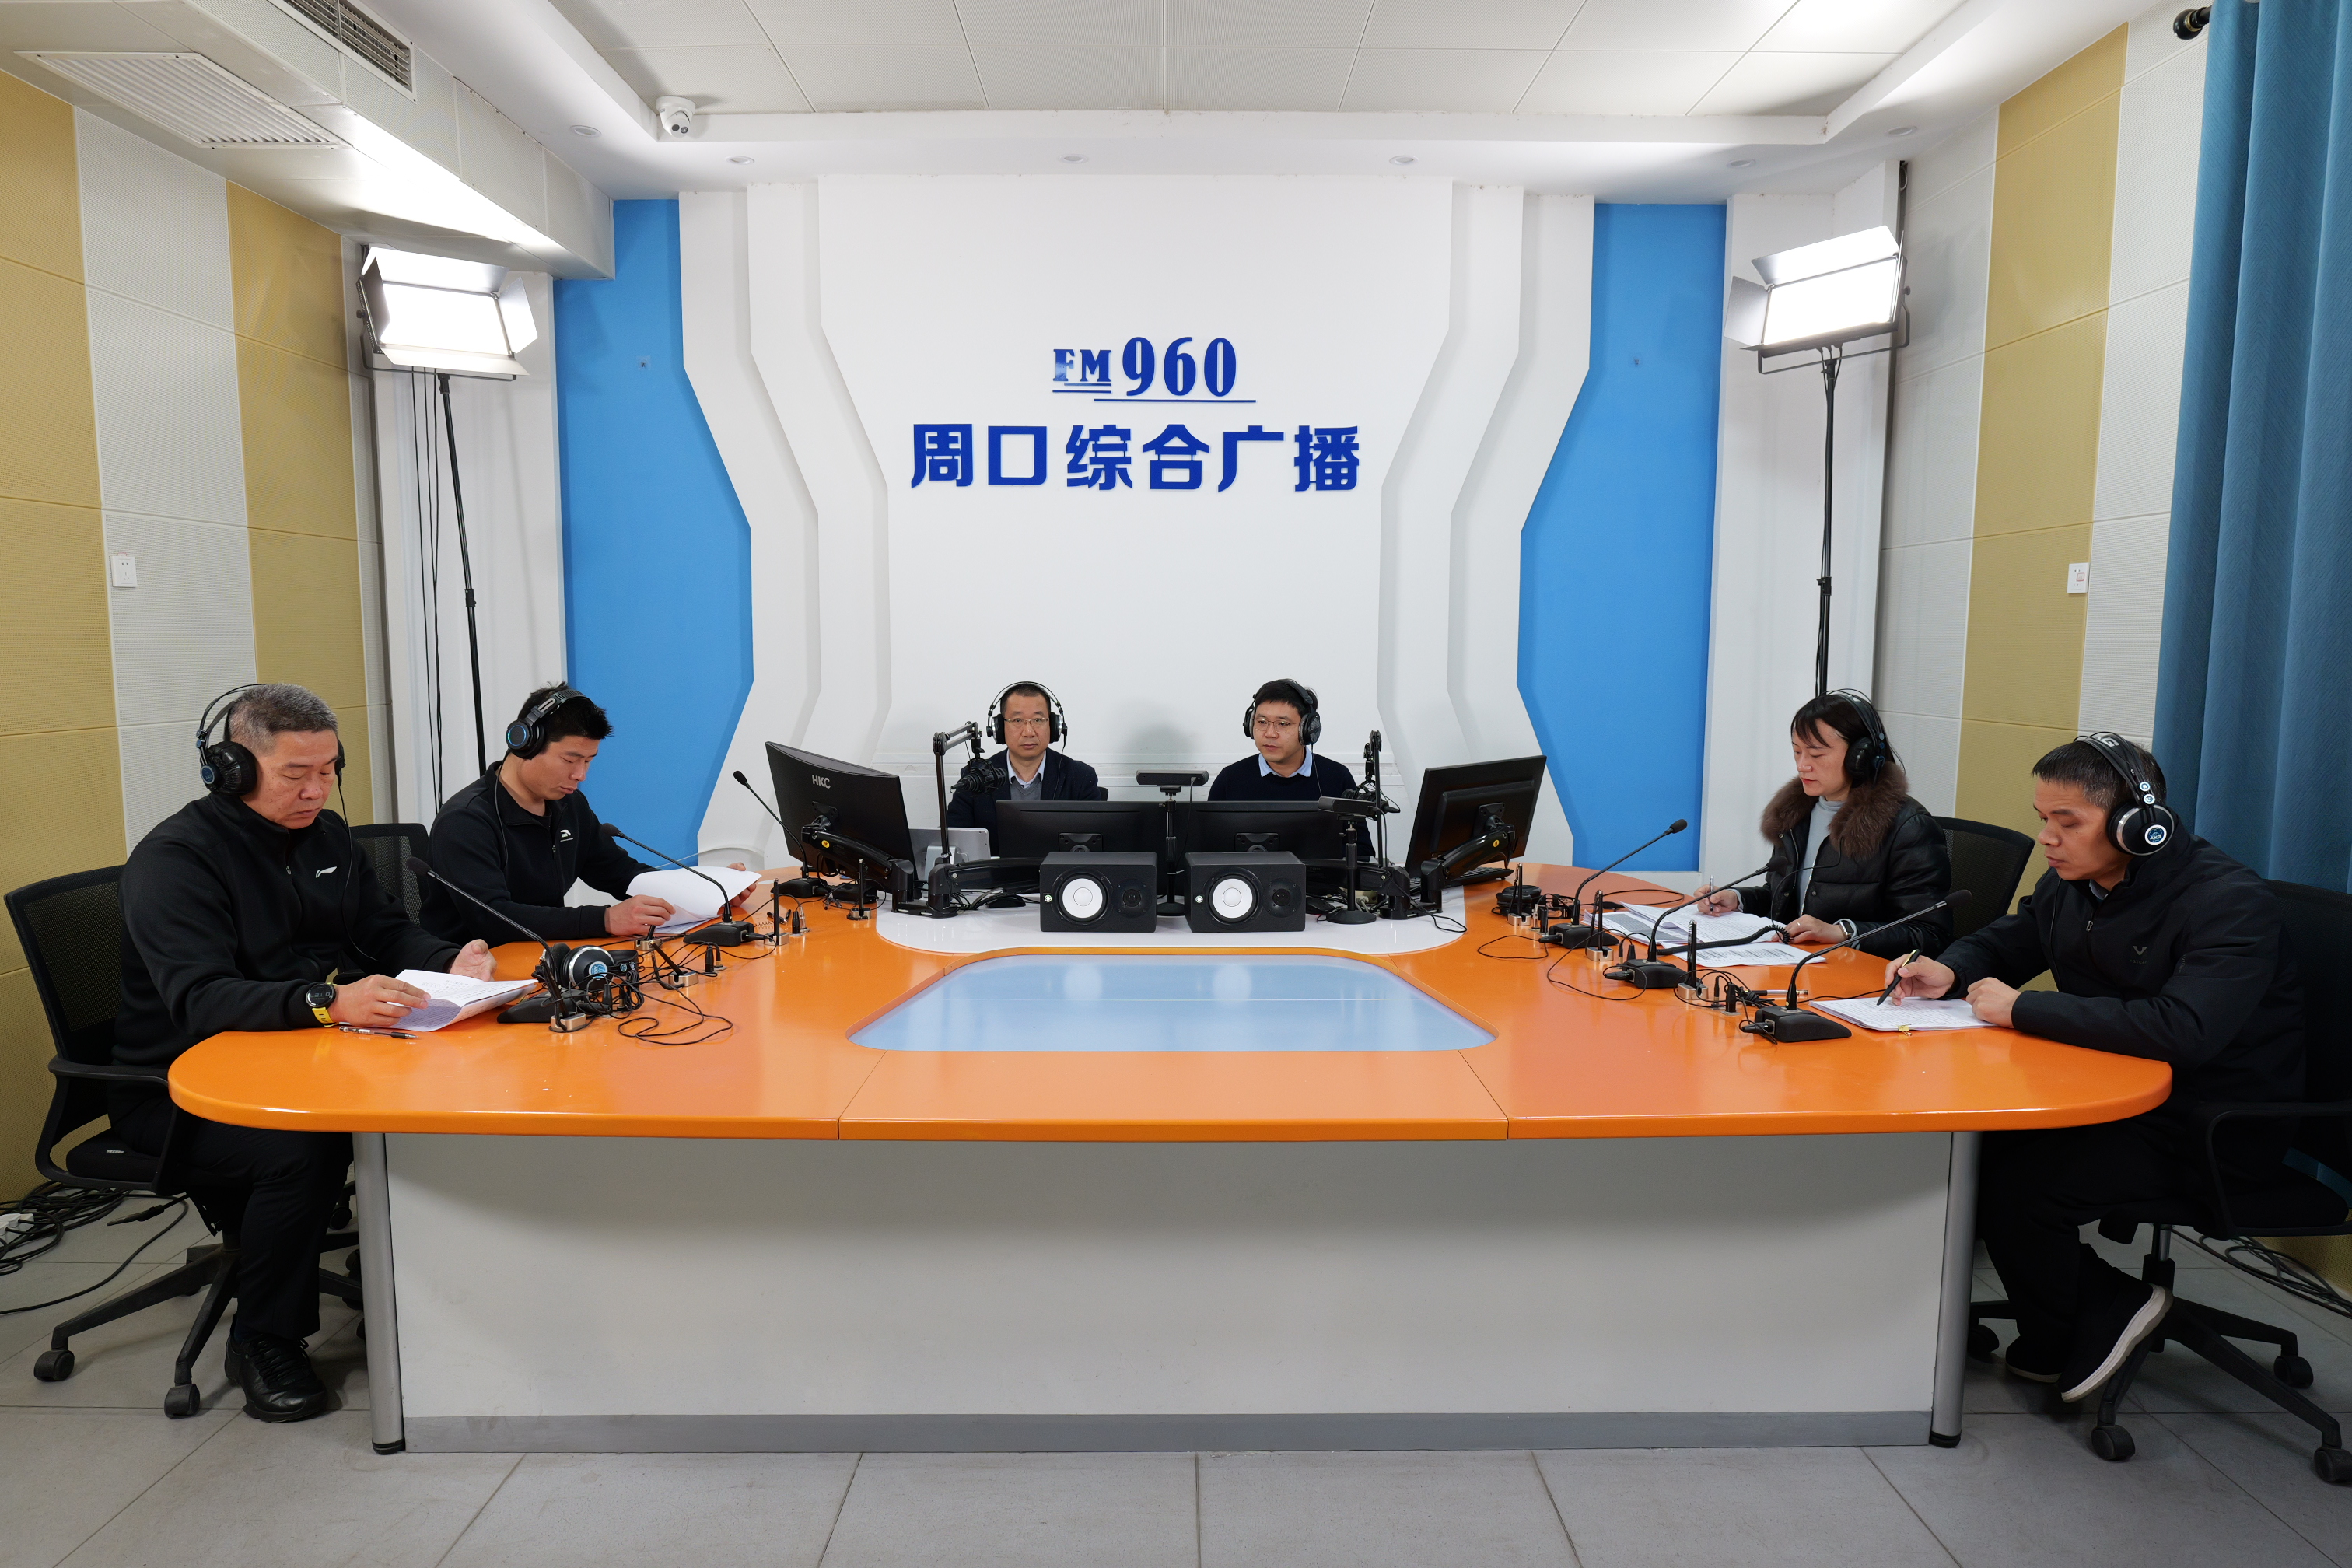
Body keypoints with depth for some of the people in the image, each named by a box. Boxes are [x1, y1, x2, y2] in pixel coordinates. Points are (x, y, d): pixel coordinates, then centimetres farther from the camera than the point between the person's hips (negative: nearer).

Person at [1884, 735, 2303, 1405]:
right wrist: (1949, 971, -5)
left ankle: (2070, 1341, 7)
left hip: (2212, 1129, -8)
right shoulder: (2071, 884, 3)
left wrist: (2022, 1009, -31)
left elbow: (2182, 1030, -37)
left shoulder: (2230, 903, -21)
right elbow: (2007, 941, 20)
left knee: (2014, 1185, -23)